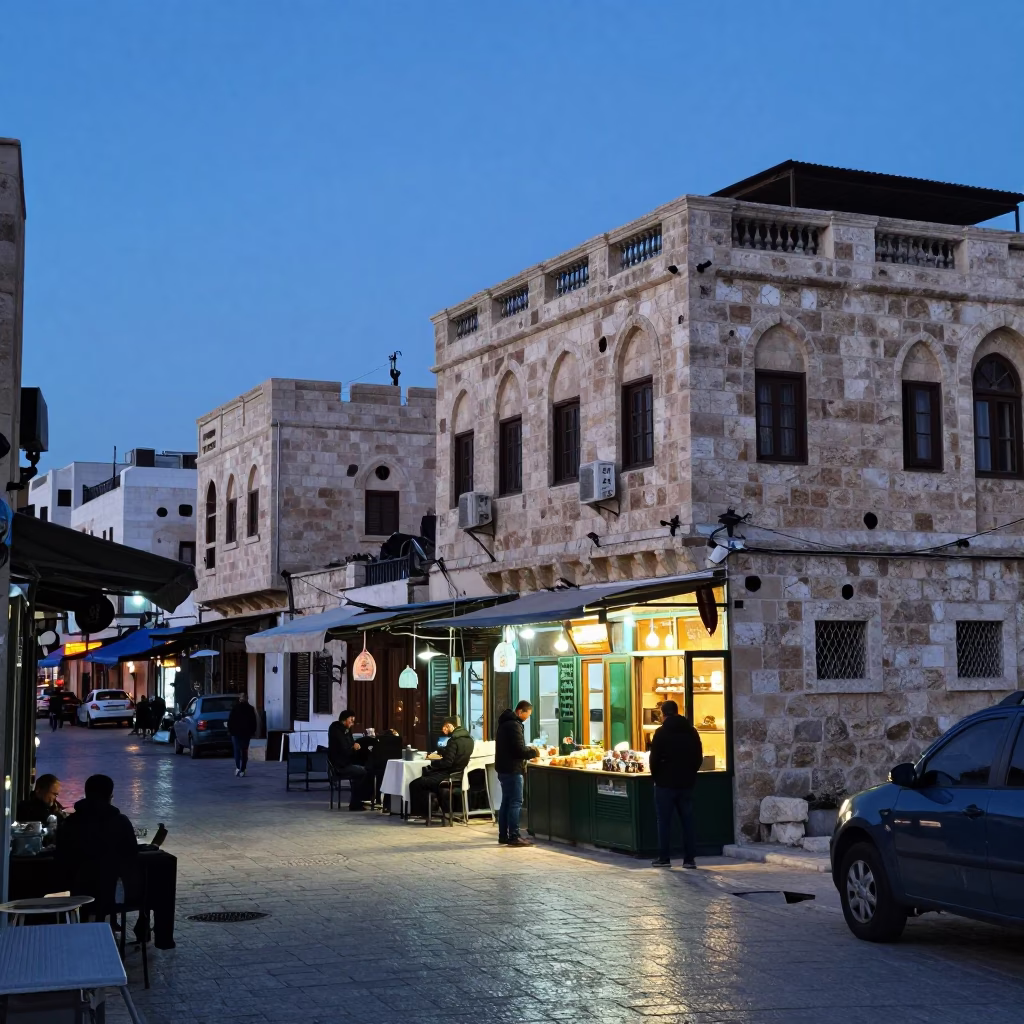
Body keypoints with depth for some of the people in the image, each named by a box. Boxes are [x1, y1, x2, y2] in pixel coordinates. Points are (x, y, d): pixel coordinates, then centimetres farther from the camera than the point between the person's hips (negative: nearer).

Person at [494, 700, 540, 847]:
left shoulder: (505, 723, 15)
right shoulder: (514, 725, -17)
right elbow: (519, 750, -22)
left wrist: (528, 753, 15)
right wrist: (534, 752, -5)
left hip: (504, 769, 10)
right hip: (512, 769, -10)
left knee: (506, 802, 13)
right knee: (515, 803, -7)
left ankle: (503, 835, 16)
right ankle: (513, 837, -8)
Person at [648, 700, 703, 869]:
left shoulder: (662, 732, -9)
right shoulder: (691, 732, 6)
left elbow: (654, 758, -10)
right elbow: (699, 757, 9)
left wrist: (656, 776, 4)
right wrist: (690, 774, 14)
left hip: (666, 783, -4)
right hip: (686, 783, 4)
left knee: (664, 821, 2)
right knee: (687, 820, 7)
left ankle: (665, 858, 2)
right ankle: (689, 858, 4)